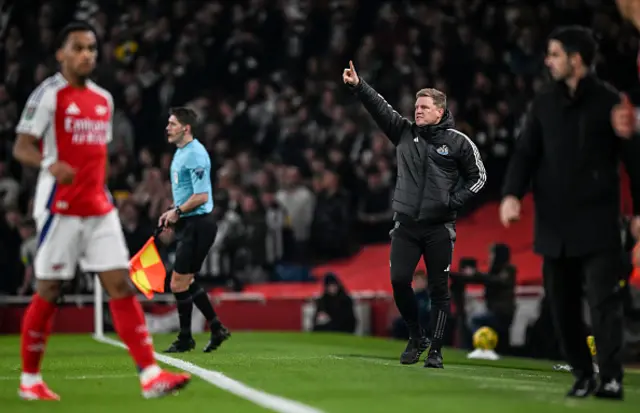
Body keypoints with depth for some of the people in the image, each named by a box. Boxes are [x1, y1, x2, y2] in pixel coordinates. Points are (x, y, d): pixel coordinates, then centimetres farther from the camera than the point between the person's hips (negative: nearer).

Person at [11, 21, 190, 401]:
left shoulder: (104, 99, 14)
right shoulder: (49, 95, -6)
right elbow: (22, 148, -11)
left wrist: (102, 195, 17)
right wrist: (49, 163, -30)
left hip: (99, 209, 6)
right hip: (60, 208, -6)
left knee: (122, 285, -3)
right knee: (49, 292, 1)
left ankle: (150, 375, -7)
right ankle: (30, 380, 15)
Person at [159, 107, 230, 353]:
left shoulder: (195, 154, -17)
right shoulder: (180, 152, 14)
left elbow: (201, 196, -23)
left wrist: (177, 211, -13)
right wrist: (172, 212, 11)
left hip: (198, 225, -10)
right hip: (187, 225, 10)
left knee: (179, 284, -5)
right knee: (186, 283, 15)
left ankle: (185, 339, 7)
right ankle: (217, 329, 23)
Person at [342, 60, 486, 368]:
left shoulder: (458, 142, 1)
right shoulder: (404, 133, 9)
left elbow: (478, 176, 7)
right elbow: (379, 107, -1)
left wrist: (455, 201, -5)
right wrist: (357, 85, -13)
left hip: (439, 227, -3)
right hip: (406, 224, 3)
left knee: (439, 288, 0)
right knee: (399, 280, -6)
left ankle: (436, 350, 6)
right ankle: (416, 337, 14)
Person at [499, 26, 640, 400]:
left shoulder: (609, 102, -3)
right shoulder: (545, 103, 10)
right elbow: (526, 153, 7)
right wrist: (513, 193, -10)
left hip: (597, 222, -5)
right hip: (554, 222, 5)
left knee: (604, 300, -10)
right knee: (563, 304, 8)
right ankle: (583, 376, 18)